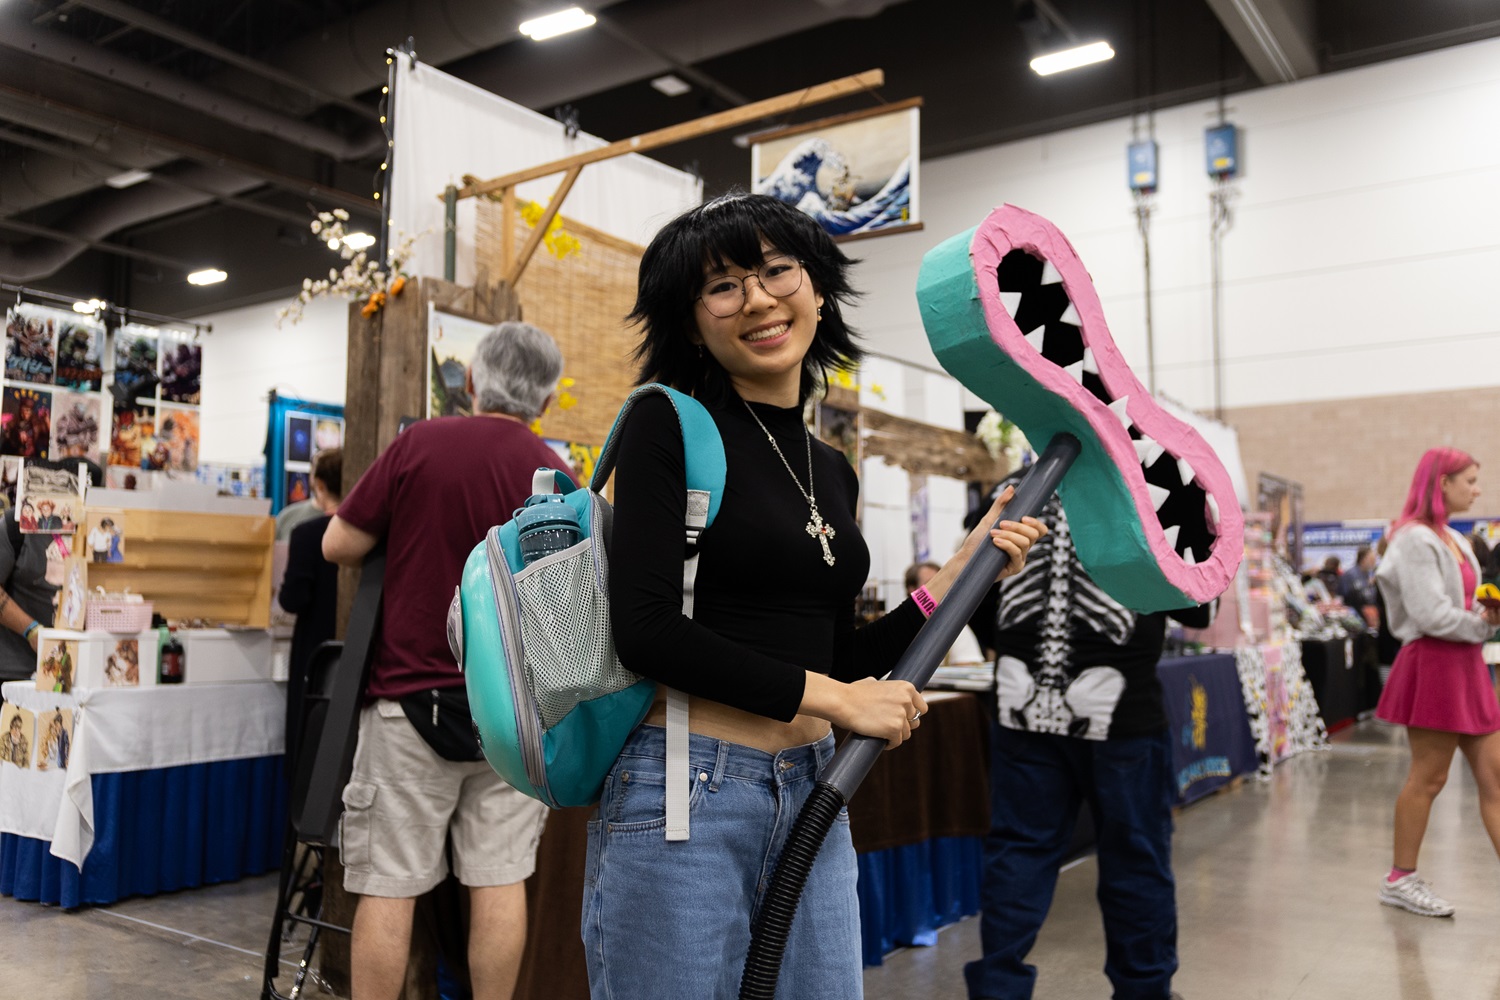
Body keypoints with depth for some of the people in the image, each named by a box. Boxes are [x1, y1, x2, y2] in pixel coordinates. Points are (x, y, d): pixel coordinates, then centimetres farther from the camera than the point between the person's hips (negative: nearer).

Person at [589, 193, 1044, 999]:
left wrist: (956, 579, 7)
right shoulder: (670, 426, -7)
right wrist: (829, 696, -12)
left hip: (813, 800, 6)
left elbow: (832, 661, 13)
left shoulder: (832, 472, 11)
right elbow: (645, 631, -17)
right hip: (685, 797, -6)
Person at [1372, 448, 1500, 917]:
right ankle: (1400, 879, 11)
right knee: (1428, 778, -2)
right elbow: (1431, 615, -20)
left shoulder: (1454, 540, 15)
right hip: (1434, 663, -9)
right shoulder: (1416, 540, -13)